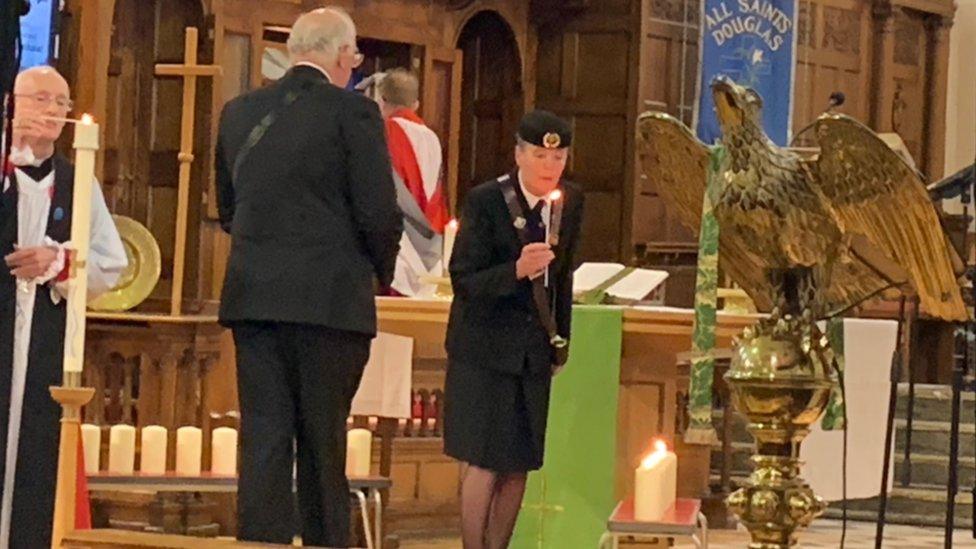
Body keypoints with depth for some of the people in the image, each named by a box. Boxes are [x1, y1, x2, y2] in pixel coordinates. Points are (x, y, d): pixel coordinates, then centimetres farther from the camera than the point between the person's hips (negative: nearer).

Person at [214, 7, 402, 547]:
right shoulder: (352, 112, -7)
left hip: (251, 297, 4)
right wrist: (383, 270, 10)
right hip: (329, 299, -4)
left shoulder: (240, 112, 9)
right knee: (322, 440, 5)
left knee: (263, 437, 4)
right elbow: (379, 213, -9)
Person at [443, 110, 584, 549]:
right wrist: (517, 271, -31)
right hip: (484, 349, -5)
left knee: (520, 465, 5)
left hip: (536, 352, 5)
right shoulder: (484, 201, -12)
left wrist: (561, 342, 14)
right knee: (483, 462, -6)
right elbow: (463, 281, -16)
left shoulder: (570, 203, 4)